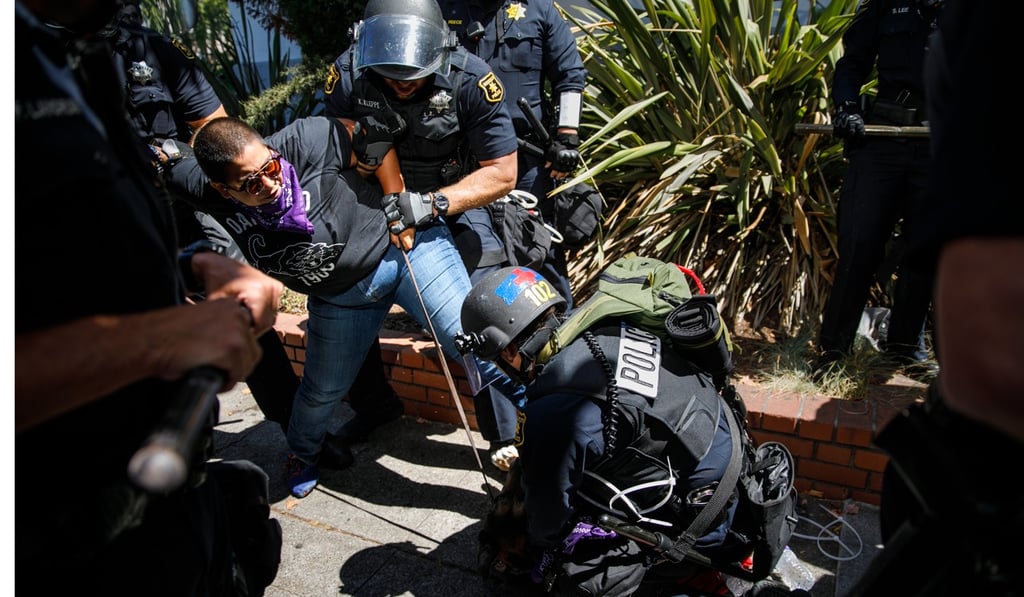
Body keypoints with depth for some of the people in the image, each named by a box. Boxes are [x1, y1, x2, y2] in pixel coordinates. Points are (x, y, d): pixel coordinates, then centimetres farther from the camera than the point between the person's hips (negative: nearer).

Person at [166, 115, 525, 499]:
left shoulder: (304, 141, -30)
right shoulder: (209, 192, -19)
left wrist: (398, 209, -14)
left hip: (405, 243, -3)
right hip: (340, 295, 4)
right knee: (323, 390, 19)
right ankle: (304, 452, 53)